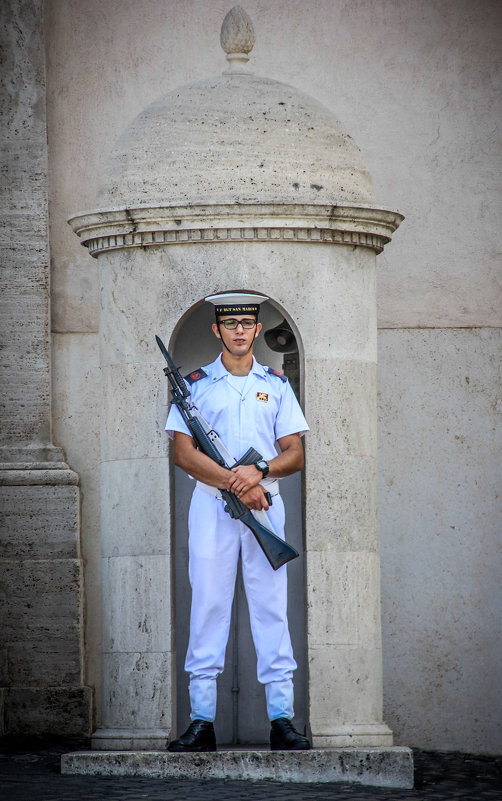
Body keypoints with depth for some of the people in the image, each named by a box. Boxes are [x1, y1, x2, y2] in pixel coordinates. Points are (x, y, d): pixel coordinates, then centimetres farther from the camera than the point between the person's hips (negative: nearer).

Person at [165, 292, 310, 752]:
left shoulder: (276, 385, 12)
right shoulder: (196, 384, 7)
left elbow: (295, 455, 8)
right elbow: (184, 453, -2)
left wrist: (259, 470, -13)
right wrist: (235, 483, -13)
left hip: (265, 503, 1)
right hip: (211, 506, -1)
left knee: (272, 606, -2)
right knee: (208, 606, -4)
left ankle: (282, 720, -2)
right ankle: (202, 722, -3)